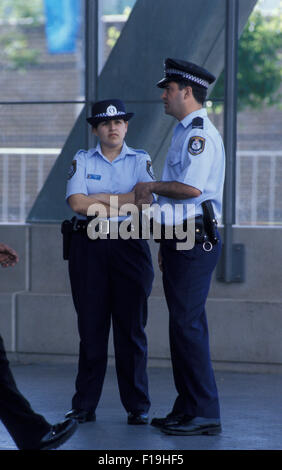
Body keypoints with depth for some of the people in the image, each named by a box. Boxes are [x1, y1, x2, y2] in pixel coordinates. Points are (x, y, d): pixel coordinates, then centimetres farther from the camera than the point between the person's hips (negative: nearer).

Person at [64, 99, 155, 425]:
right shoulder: (82, 161, 7)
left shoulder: (140, 160, 7)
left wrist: (100, 198, -11)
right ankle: (84, 406, 8)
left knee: (131, 327, 0)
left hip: (129, 246, 0)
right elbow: (77, 203, -8)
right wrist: (123, 202, -9)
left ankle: (137, 406, 6)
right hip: (89, 248, 0)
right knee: (91, 326, 2)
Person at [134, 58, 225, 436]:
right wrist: (167, 243, 22)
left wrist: (152, 187, -8)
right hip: (181, 240, 10)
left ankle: (205, 414, -9)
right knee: (182, 325, 12)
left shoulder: (200, 134, -13)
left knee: (189, 325, -11)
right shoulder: (184, 133, 20)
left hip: (195, 242, -10)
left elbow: (191, 187, -24)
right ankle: (186, 409, 17)